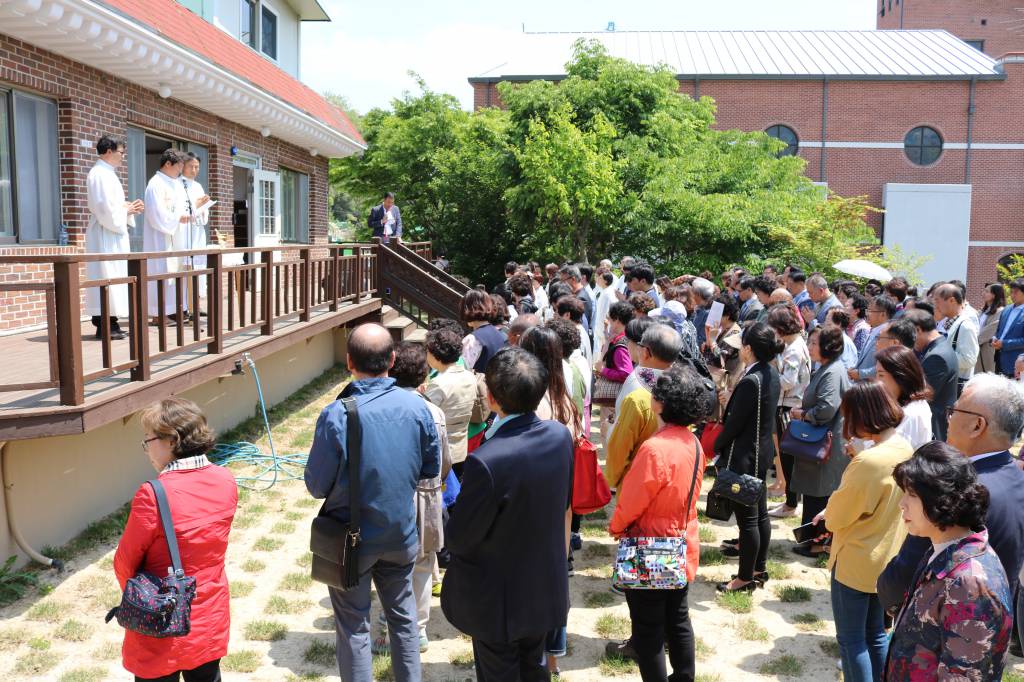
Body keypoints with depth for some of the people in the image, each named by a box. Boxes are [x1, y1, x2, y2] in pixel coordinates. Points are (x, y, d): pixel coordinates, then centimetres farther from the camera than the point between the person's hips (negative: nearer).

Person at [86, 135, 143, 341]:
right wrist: (126, 210, -8)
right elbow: (105, 208, -21)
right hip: (105, 234, -10)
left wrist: (129, 208, 8)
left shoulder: (107, 173, 17)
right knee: (107, 277, -9)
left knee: (114, 278, 10)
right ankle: (106, 325, -7)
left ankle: (109, 324, 14)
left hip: (113, 233, 10)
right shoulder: (100, 174, -13)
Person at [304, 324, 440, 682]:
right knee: (403, 616, 22)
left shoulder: (336, 415, -24)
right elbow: (432, 469, -1)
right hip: (401, 533, 3)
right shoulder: (417, 406, -13)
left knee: (354, 627, 14)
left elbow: (317, 486, -15)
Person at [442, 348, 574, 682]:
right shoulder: (561, 435, -13)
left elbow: (459, 539, -23)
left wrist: (453, 516, -3)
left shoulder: (486, 461, -35)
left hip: (497, 599, -6)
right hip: (546, 588, 6)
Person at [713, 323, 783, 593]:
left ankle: (746, 578, 14)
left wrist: (716, 446, -3)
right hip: (762, 452, 10)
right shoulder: (772, 374, 3)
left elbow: (734, 423, -20)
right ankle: (759, 568, 32)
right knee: (760, 514, 18)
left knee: (747, 519, 2)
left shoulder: (751, 381, -25)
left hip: (744, 457, -10)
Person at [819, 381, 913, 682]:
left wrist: (831, 510, 3)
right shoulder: (905, 449, -2)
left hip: (856, 563, -8)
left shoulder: (868, 461, -29)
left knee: (851, 640, 7)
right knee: (875, 633, 21)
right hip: (888, 559, 8)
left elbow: (836, 518, -18)